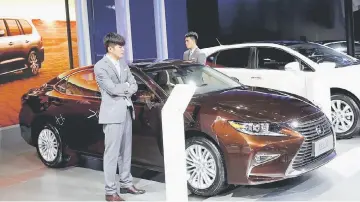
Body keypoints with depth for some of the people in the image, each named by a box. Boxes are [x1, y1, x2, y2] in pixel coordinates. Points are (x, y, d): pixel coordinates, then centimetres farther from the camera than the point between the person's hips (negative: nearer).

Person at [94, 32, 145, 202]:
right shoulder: (100, 66, -11)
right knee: (112, 153, -3)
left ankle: (126, 183, 27)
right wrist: (126, 86, -3)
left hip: (127, 111, 8)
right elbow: (112, 89, -20)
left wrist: (122, 89, -10)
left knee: (126, 151, 15)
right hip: (112, 113, -7)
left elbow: (134, 86, 9)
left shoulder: (123, 63, 12)